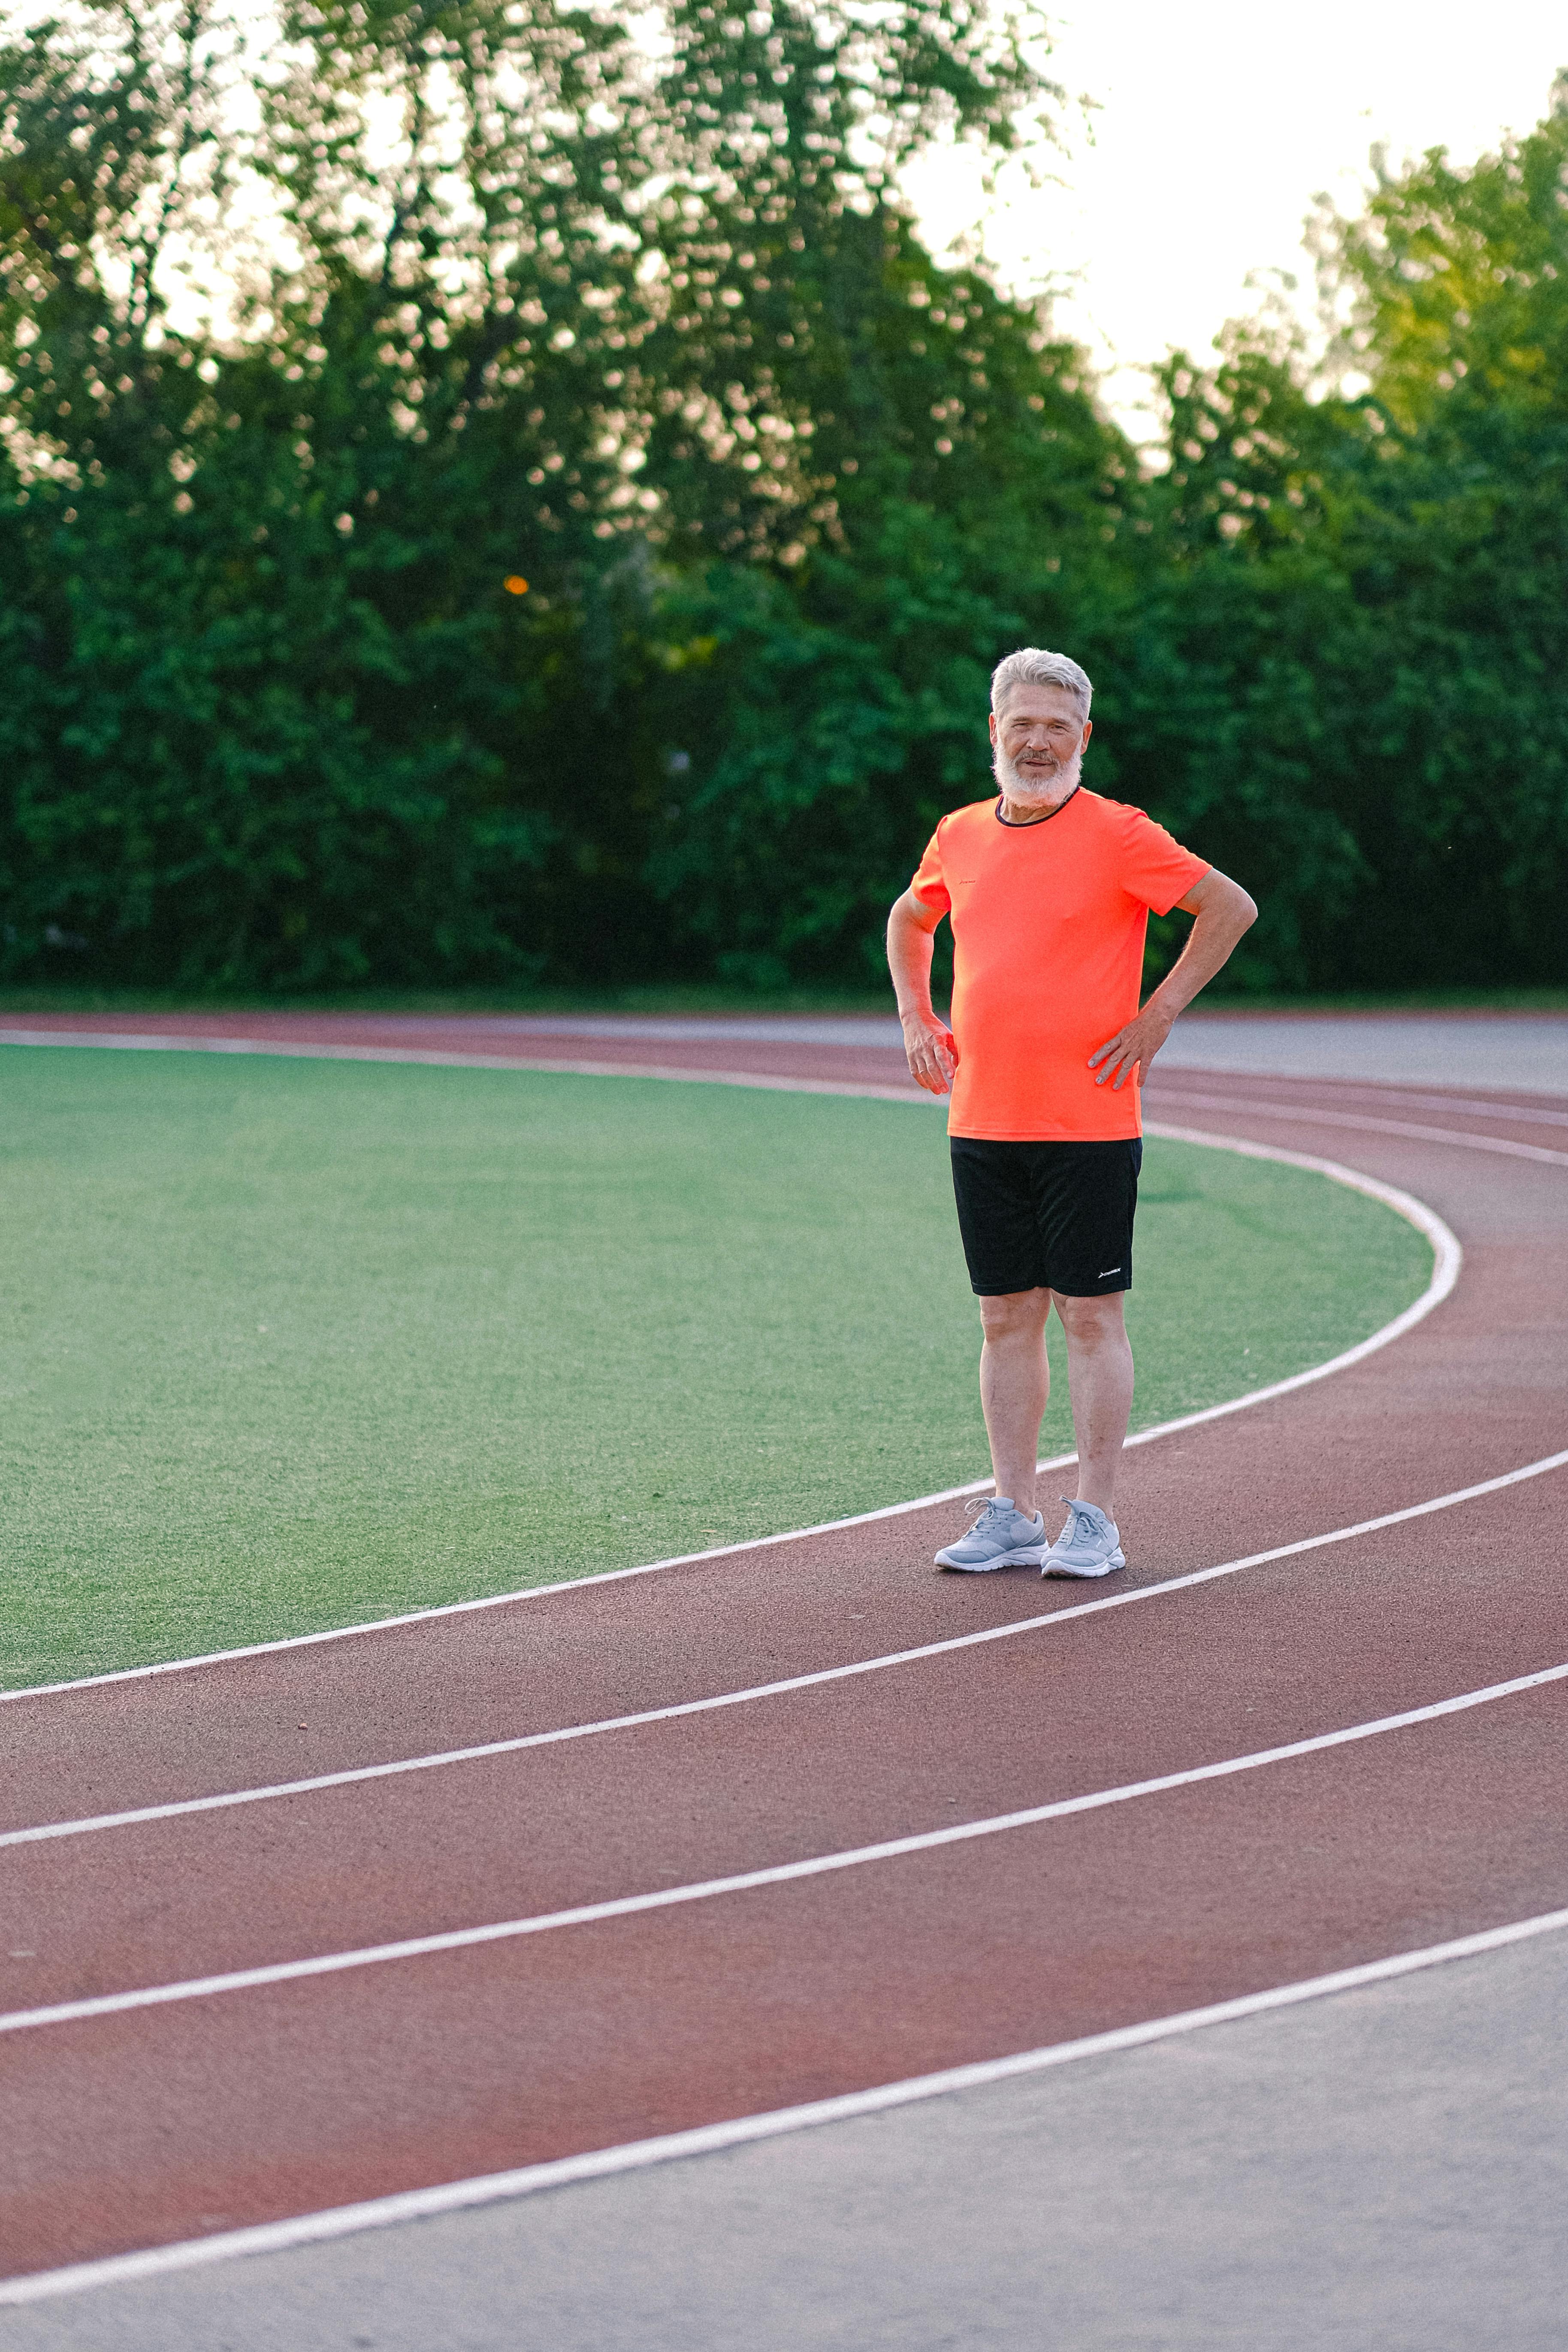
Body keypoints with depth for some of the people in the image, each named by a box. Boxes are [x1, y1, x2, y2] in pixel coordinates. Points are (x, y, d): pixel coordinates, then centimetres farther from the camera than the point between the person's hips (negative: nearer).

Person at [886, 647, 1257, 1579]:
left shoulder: (1115, 833, -7)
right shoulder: (961, 836, 10)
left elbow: (1232, 907, -7)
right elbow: (909, 921, 30)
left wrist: (1154, 1019, -9)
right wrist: (916, 1018, 15)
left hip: (1087, 1123, -5)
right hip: (981, 1120, 5)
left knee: (1092, 1317, -2)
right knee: (1007, 1319, 8)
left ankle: (1095, 1523, 3)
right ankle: (1014, 1517, 13)